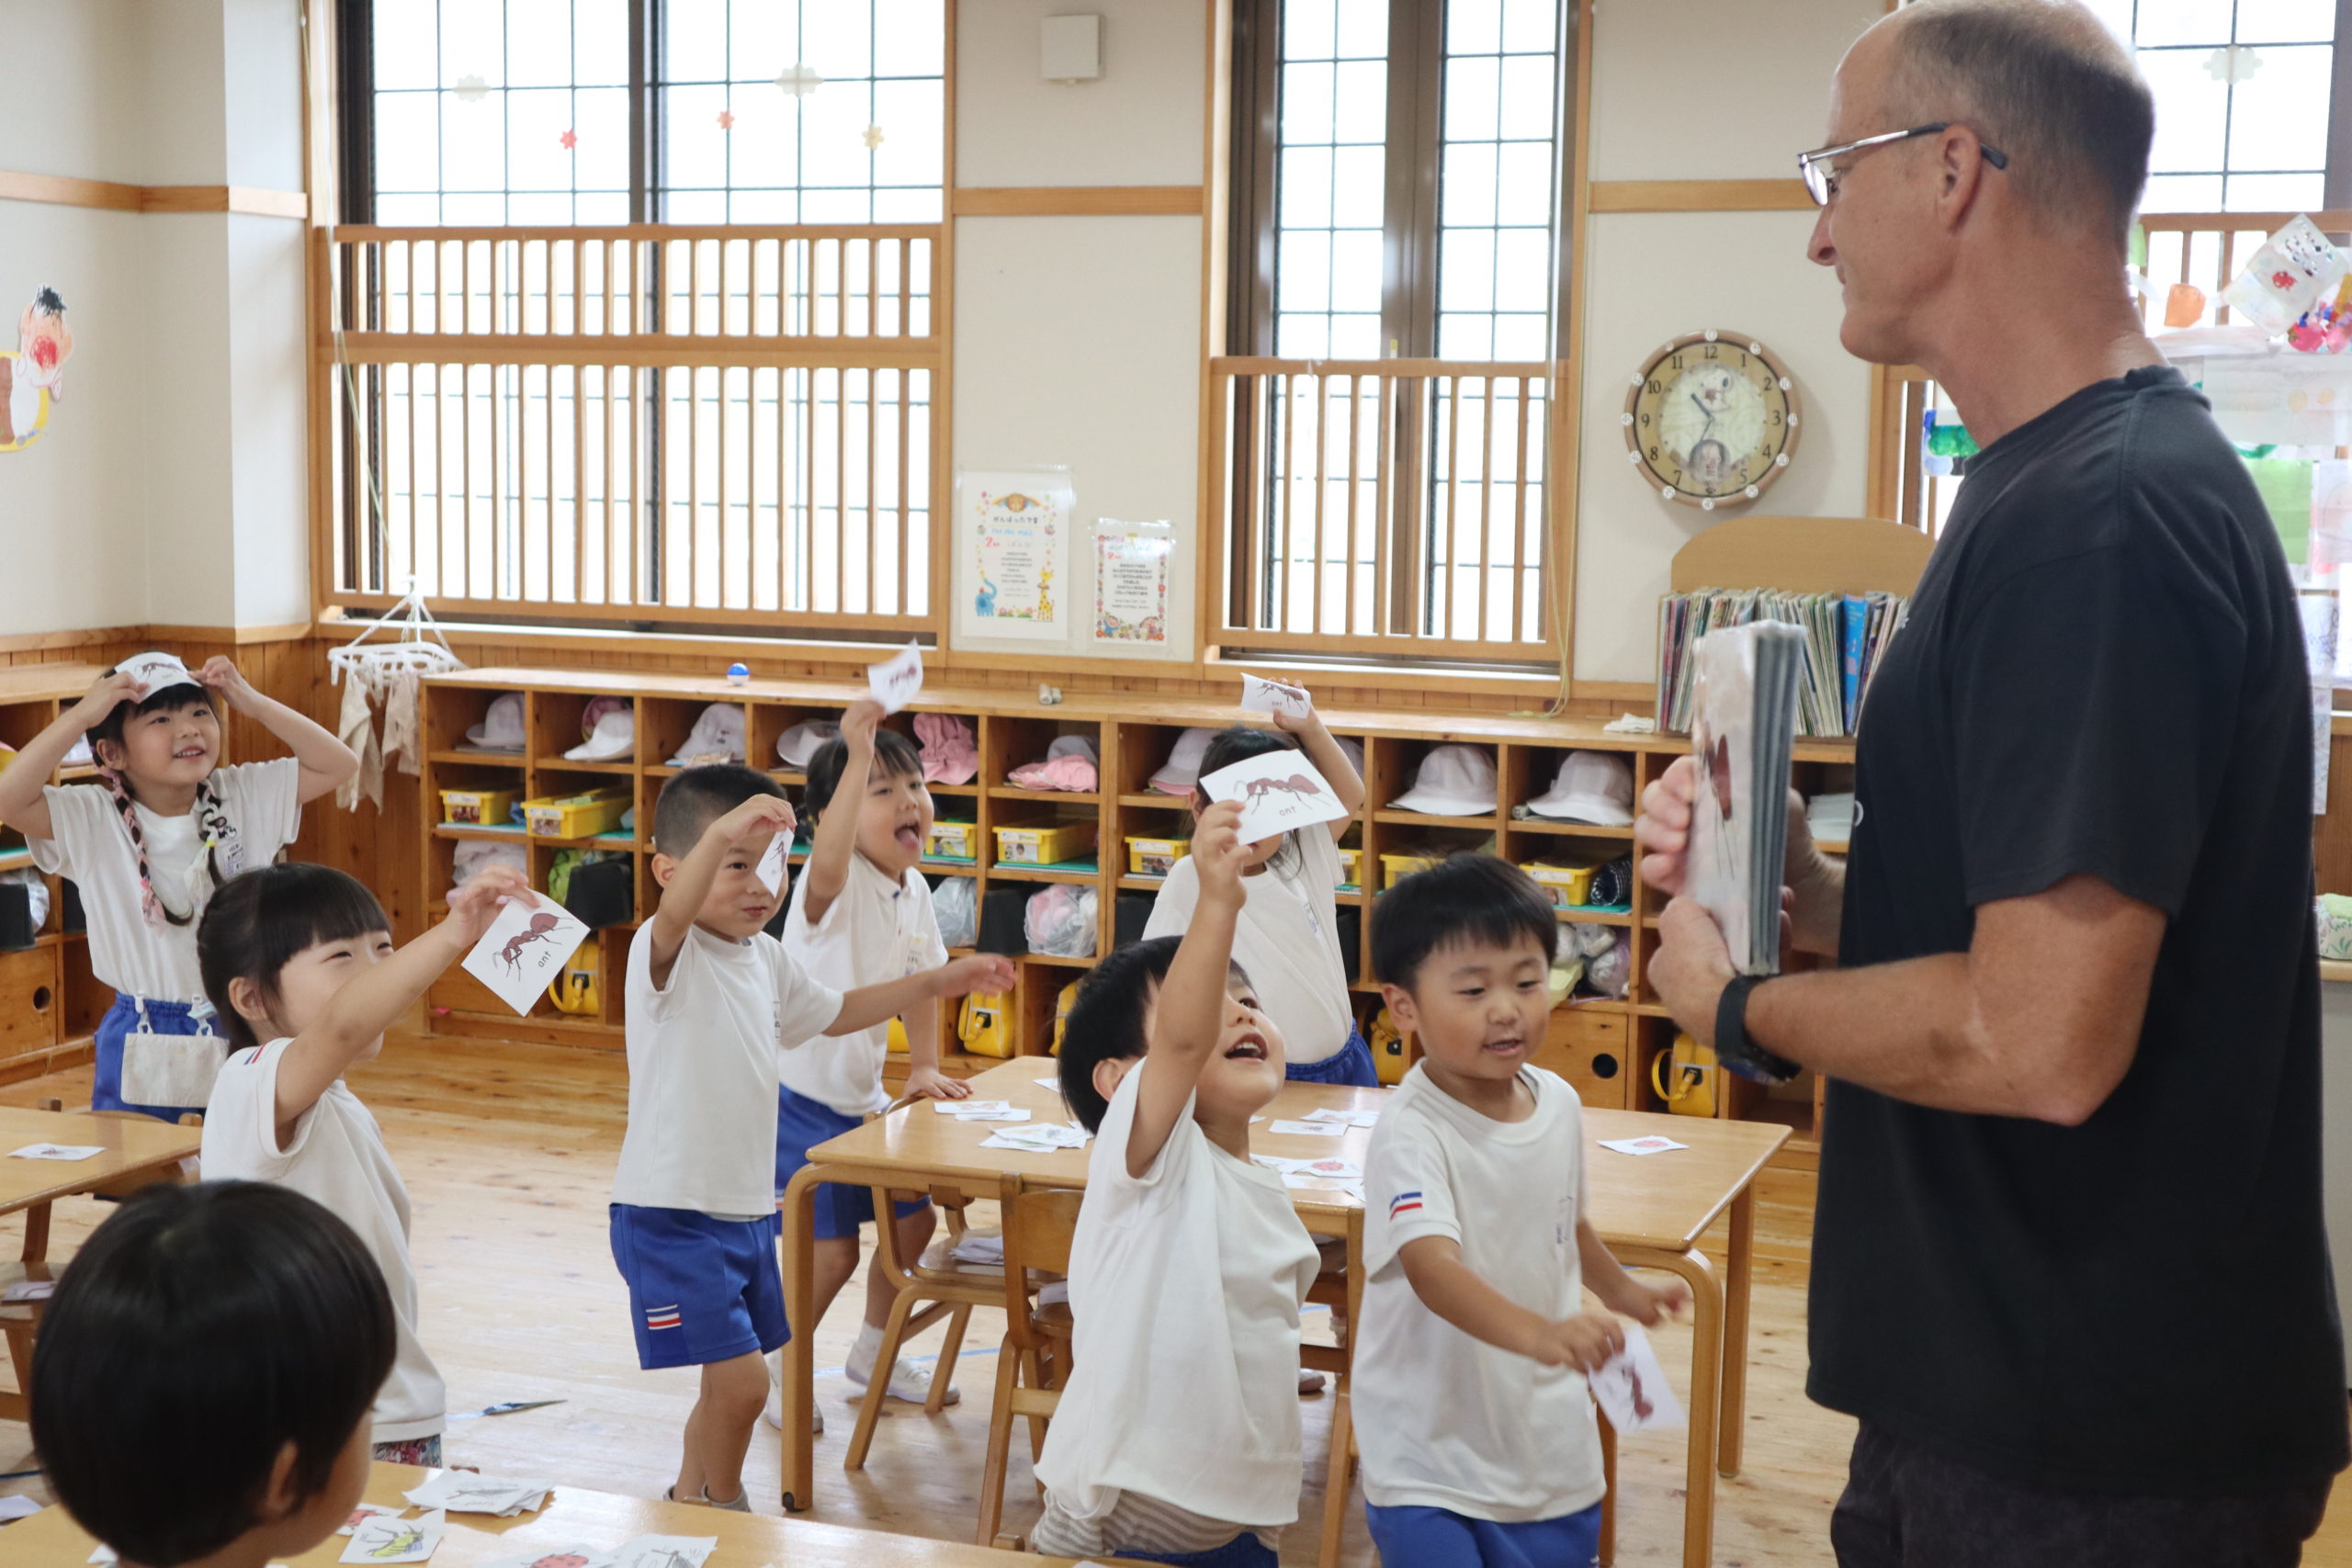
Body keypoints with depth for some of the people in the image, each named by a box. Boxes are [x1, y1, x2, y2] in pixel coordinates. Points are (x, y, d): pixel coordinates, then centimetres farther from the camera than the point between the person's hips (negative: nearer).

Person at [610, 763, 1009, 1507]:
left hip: (748, 1209, 8)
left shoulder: (765, 958, 8)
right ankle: (725, 1508, 13)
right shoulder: (666, 952, -18)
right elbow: (673, 915, -43)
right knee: (739, 1380, -11)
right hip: (672, 1216, -8)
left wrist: (937, 982, 21)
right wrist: (720, 835, -61)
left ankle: (688, 1498, 39)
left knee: (730, 1382, 19)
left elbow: (833, 1012, 26)